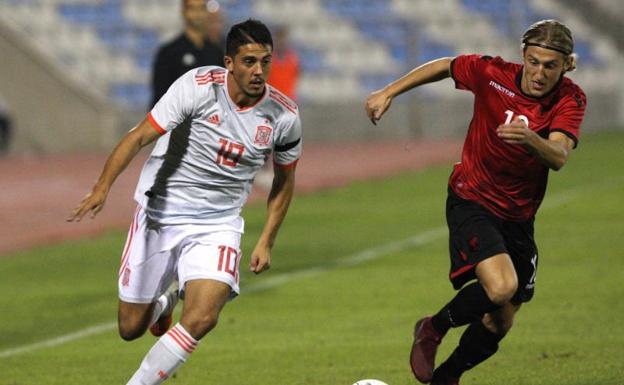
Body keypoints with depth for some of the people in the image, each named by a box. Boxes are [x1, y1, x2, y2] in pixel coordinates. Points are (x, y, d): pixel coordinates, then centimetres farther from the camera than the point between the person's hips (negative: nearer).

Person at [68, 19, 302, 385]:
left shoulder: (284, 116, -7)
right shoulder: (198, 86, -17)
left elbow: (284, 181, 11)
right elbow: (140, 136, -18)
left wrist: (266, 242, 7)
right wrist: (104, 186, -32)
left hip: (218, 226, 1)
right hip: (160, 214, -1)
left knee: (202, 318, -23)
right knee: (131, 328, 6)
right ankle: (163, 303, 43)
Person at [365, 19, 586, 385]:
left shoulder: (571, 100, -14)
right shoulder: (492, 74, -16)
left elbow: (558, 157, -30)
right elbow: (444, 66, 5)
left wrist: (529, 138, -51)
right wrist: (389, 92, 3)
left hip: (518, 217, 4)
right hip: (472, 201, -4)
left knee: (499, 324, 10)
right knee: (501, 286, -29)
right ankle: (433, 330, -2)